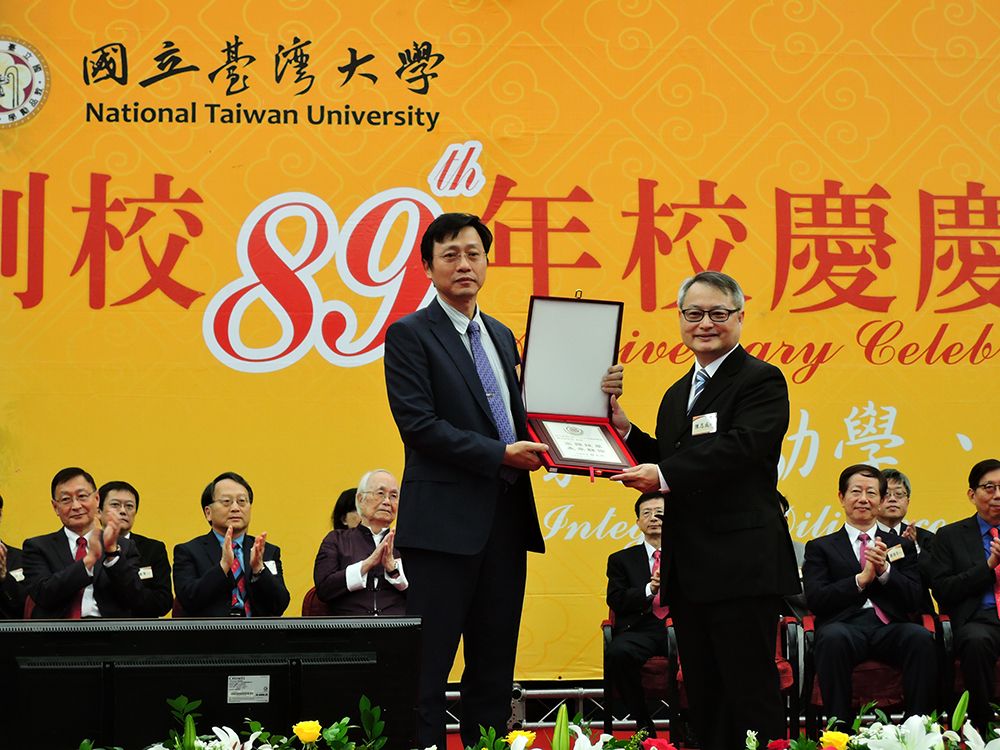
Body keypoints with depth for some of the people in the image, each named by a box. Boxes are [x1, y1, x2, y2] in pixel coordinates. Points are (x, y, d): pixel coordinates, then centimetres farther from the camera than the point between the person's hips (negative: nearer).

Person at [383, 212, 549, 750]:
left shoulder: (502, 336, 18)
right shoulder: (409, 335, -3)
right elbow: (418, 424, -14)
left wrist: (538, 444, 0)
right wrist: (499, 454, -18)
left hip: (505, 518, 7)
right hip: (444, 519, -7)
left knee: (495, 663, 10)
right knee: (428, 663, -5)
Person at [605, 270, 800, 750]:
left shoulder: (762, 381, -7)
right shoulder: (677, 395, 20)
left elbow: (739, 447, -22)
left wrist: (665, 475, -29)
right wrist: (623, 428, 4)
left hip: (741, 566, -8)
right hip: (687, 569, 9)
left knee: (751, 697, -6)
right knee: (703, 700, 13)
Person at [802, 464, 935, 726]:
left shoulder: (901, 545, 24)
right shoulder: (820, 547, 19)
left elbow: (915, 600, 11)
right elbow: (815, 600, 2)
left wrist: (885, 570, -4)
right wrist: (861, 579, -7)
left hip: (889, 627, 2)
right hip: (845, 625, -2)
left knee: (921, 637, -32)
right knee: (833, 636, -38)